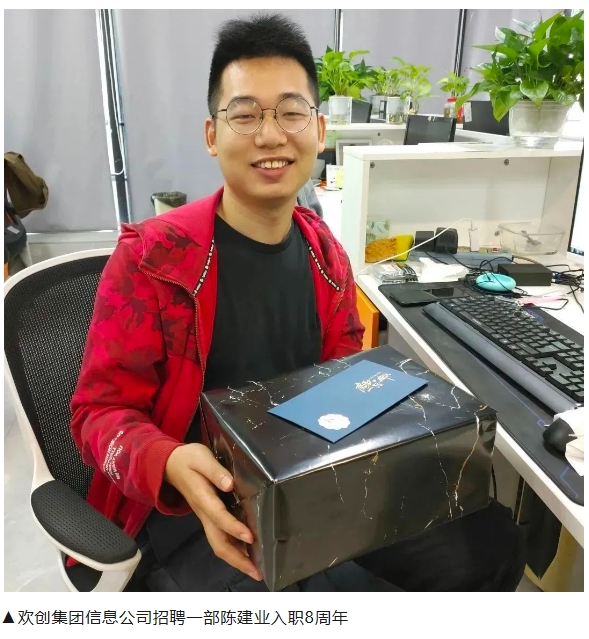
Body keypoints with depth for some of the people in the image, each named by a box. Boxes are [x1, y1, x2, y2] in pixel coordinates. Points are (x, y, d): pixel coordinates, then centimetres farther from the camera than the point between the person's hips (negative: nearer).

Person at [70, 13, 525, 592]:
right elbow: (101, 409, -11)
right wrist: (172, 466, -31)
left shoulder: (326, 254, 2)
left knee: (490, 543, -2)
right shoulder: (150, 257, -14)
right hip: (193, 515, -5)